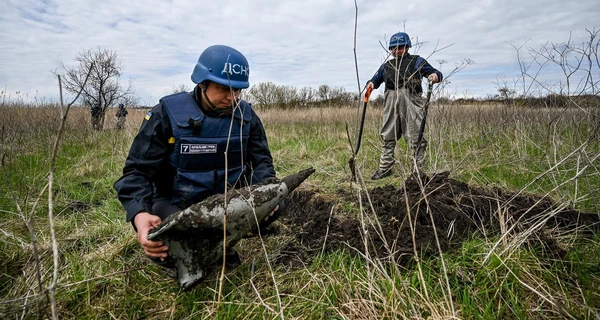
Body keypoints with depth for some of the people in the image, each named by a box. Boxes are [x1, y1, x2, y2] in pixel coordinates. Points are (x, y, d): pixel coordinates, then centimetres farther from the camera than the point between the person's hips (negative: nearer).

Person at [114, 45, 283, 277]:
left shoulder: (246, 116, -5)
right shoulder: (168, 113, -17)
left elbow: (261, 160, 0)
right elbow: (138, 170, -17)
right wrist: (140, 214, -37)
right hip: (175, 204, -3)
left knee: (276, 203, -15)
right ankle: (169, 253, 6)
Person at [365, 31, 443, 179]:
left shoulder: (417, 61, 11)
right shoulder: (386, 65, 23)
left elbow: (435, 73, 5)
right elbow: (376, 78, 26)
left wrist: (435, 76, -19)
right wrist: (371, 84, 3)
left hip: (411, 102, -4)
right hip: (391, 104, 4)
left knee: (415, 138, -4)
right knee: (388, 137, 6)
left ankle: (420, 170, 3)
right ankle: (384, 168, 14)